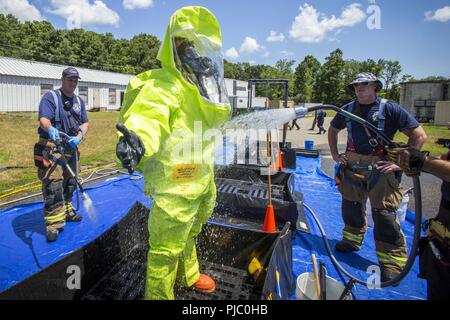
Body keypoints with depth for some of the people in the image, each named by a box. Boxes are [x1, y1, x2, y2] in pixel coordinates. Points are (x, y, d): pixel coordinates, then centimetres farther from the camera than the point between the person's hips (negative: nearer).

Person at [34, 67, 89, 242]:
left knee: (69, 183, 18)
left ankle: (66, 212, 36)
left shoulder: (79, 101, 11)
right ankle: (53, 224, -4)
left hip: (71, 147, 7)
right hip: (51, 148, -7)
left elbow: (85, 123, 7)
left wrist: (79, 137, -13)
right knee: (53, 187, -10)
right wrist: (50, 129, -44)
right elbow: (43, 119, -21)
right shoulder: (50, 97, -8)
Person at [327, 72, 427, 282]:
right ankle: (352, 240, 41)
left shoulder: (390, 109, -7)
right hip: (352, 167, 5)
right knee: (351, 207, 17)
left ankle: (392, 264, 11)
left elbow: (419, 136, -6)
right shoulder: (348, 109, 7)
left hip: (380, 169, -5)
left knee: (384, 216, -4)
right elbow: (332, 130, 24)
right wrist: (334, 154, 14)